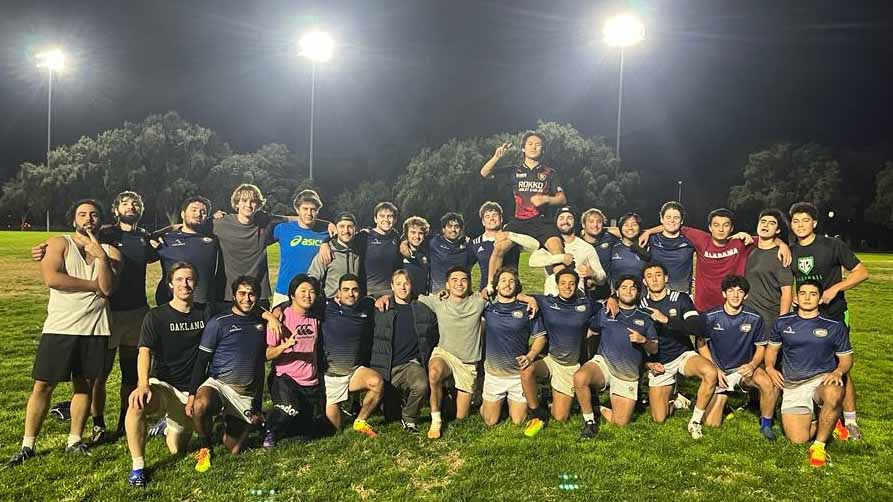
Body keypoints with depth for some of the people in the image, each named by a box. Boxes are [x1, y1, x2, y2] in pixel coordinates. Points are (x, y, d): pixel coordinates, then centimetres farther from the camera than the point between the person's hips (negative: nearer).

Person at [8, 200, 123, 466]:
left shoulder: (111, 252, 7)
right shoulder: (59, 243, 3)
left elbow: (108, 288, -9)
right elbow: (52, 278, -15)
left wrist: (101, 256, -19)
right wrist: (93, 285, -10)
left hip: (95, 329, 2)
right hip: (59, 327, -1)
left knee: (84, 385, 9)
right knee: (43, 385, 2)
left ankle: (74, 440, 21)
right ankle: (27, 445, 14)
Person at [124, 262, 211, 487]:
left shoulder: (205, 313, 3)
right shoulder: (156, 316, -5)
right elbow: (145, 352, -17)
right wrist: (143, 384, -34)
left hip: (191, 390, 3)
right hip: (162, 384, -2)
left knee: (178, 449, 3)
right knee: (137, 402, -37)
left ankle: (172, 426, 39)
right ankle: (138, 465, -20)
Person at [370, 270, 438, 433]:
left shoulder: (424, 311, 7)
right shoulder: (380, 310, 4)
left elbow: (433, 339, 16)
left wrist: (423, 358, 10)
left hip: (411, 363, 0)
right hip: (385, 367, 0)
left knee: (421, 386, -34)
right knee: (390, 416, 2)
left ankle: (409, 418, -5)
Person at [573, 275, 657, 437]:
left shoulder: (645, 318, 13)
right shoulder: (604, 313, 11)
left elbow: (654, 349, 9)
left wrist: (643, 340, -8)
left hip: (628, 375, 2)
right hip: (603, 363, -1)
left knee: (620, 422, -8)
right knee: (580, 377, -36)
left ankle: (599, 409, 23)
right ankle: (589, 421, -15)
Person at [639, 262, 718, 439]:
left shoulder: (680, 299, -6)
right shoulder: (640, 306, -1)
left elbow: (698, 329, -21)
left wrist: (667, 320, -31)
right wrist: (648, 362, -7)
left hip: (683, 355, -1)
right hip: (658, 363, 1)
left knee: (710, 373, -35)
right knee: (659, 420, -6)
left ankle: (695, 421, -15)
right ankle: (673, 400, 30)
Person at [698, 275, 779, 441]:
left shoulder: (754, 318, -9)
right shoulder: (711, 317, -11)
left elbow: (761, 347, 2)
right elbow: (702, 345, 0)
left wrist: (753, 365, -18)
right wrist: (715, 370, -9)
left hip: (744, 368, 1)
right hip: (719, 371, 0)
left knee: (769, 384, -34)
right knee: (711, 423, -8)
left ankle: (766, 425, -7)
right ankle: (721, 401, 29)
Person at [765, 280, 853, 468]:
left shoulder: (834, 326, 3)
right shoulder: (783, 323, 7)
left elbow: (846, 358, 9)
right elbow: (772, 348, 20)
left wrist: (838, 372, -12)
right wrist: (770, 368, 1)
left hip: (822, 379, -1)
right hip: (793, 385, 2)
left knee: (834, 396, -41)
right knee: (798, 439, -13)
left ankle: (819, 446, -19)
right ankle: (827, 425, 23)